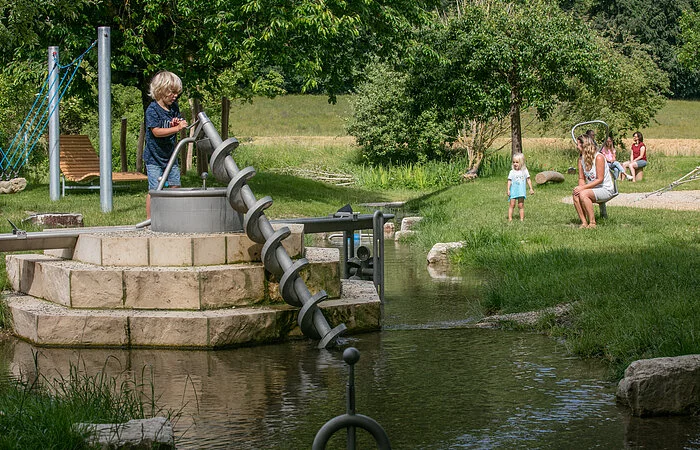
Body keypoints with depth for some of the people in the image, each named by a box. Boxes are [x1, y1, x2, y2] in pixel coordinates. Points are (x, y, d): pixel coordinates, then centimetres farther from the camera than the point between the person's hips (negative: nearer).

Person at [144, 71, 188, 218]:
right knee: (154, 189, -6)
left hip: (170, 156, 7)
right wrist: (177, 128, -31)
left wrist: (176, 123, -8)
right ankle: (149, 219, 3)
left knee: (175, 186, 9)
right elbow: (156, 131, -26)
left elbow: (180, 124, 17)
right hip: (154, 157, -7)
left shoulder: (174, 107, 6)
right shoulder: (152, 110, -17)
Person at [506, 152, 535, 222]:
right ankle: (510, 218, -1)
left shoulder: (524, 171, 2)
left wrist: (531, 189, 6)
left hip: (521, 191, 1)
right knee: (512, 204, -3)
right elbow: (509, 181, 0)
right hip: (513, 191, 0)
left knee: (521, 205, 3)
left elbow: (528, 180, 7)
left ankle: (522, 219, 6)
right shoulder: (512, 172, -1)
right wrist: (508, 190, -7)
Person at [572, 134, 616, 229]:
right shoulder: (581, 159, 7)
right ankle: (584, 222, -17)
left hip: (606, 190, -7)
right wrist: (580, 187, -16)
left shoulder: (599, 157, -17)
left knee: (583, 194, -32)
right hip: (593, 189, 7)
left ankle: (592, 223, -24)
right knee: (576, 195, -22)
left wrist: (583, 187, -25)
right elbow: (581, 178, 7)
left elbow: (600, 179, -20)